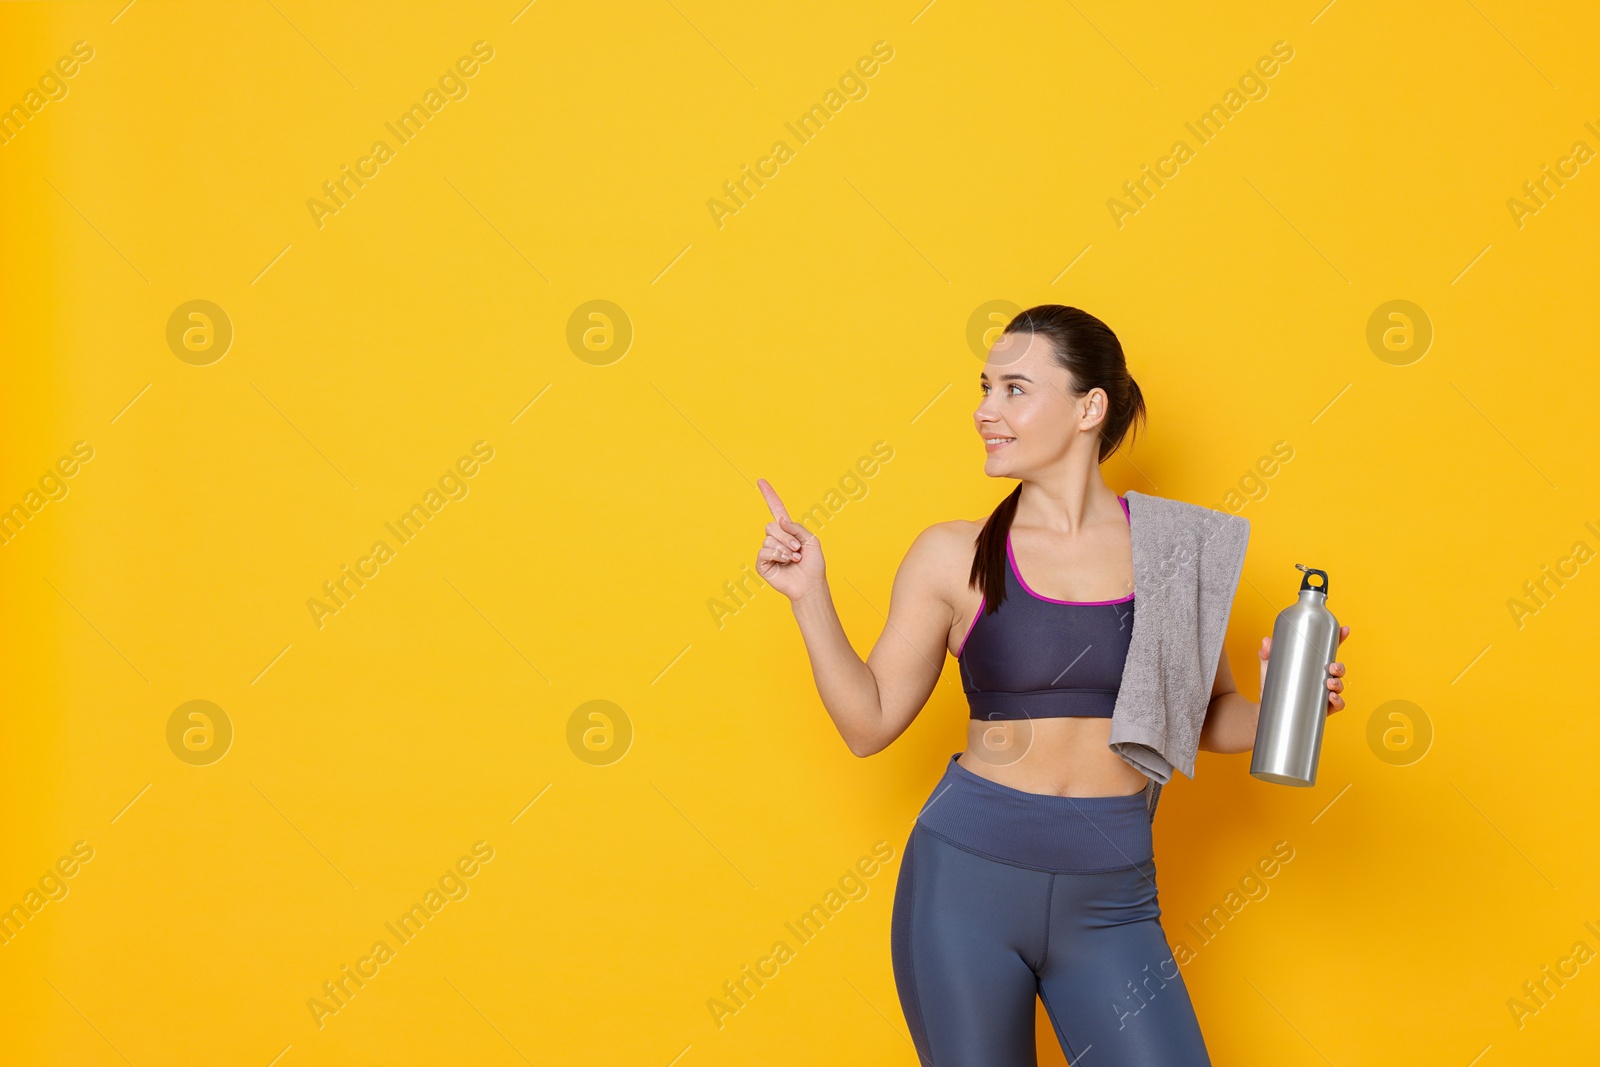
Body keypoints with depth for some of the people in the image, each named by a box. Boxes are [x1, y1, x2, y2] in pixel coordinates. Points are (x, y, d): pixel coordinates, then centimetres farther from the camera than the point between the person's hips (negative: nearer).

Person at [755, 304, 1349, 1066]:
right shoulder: (955, 557, 0)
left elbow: (1207, 717, 11)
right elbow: (869, 722, 4)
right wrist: (809, 595, -4)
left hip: (1108, 903, 0)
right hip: (965, 881, 0)